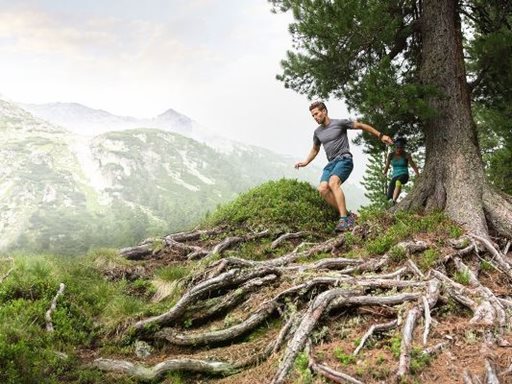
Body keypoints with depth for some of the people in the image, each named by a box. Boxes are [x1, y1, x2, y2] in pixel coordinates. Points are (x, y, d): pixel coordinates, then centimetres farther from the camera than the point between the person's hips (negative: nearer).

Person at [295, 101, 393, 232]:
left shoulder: (340, 123, -1)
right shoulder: (317, 132, 16)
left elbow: (361, 126, 5)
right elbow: (314, 150, 31)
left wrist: (380, 136, 4)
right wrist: (305, 162, 17)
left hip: (344, 159, -6)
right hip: (331, 163, 6)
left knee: (333, 182, -33)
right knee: (322, 189, -19)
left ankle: (343, 219, -36)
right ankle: (348, 215, -12)